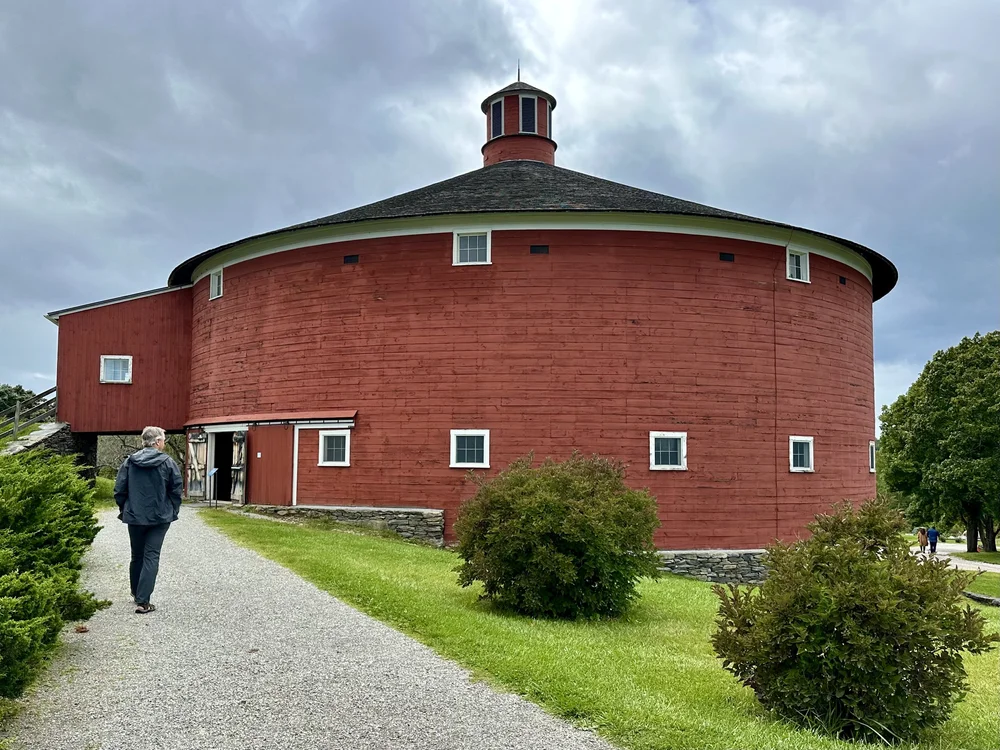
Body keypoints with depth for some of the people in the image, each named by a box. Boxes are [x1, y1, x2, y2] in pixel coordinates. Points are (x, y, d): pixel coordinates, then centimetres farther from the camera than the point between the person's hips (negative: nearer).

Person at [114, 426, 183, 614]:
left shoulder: (130, 461, -2)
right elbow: (177, 489, -6)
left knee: (137, 555, 19)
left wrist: (124, 509, 14)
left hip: (134, 516, 3)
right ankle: (143, 601, -7)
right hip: (160, 517, -3)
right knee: (151, 557, 0)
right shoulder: (167, 462, -9)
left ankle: (136, 594, 35)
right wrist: (173, 510, 7)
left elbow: (119, 490, -1)